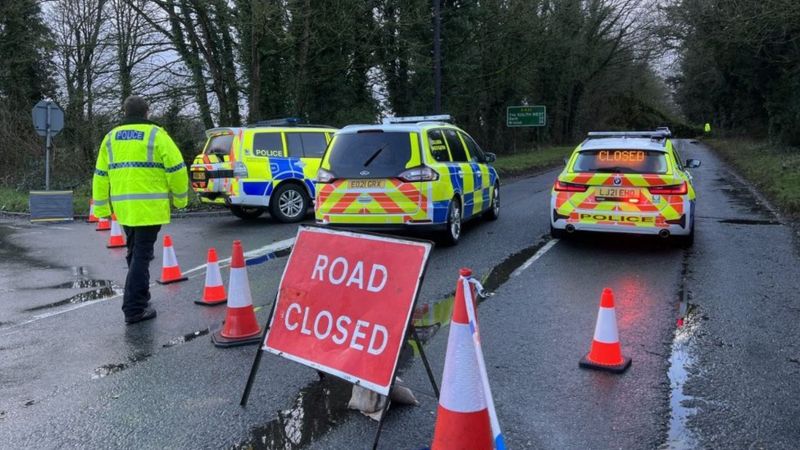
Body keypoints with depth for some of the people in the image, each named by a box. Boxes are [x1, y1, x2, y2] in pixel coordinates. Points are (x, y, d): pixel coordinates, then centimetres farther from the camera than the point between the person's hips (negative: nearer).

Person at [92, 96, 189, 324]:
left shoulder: (111, 137, 13)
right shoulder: (156, 135, -3)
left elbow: (101, 175, 13)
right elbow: (176, 168, -7)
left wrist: (101, 207, 17)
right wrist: (181, 198, 6)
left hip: (123, 207, 5)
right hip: (150, 207, -5)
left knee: (135, 253, 21)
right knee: (141, 256, -3)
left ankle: (139, 297, 31)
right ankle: (134, 309, -2)